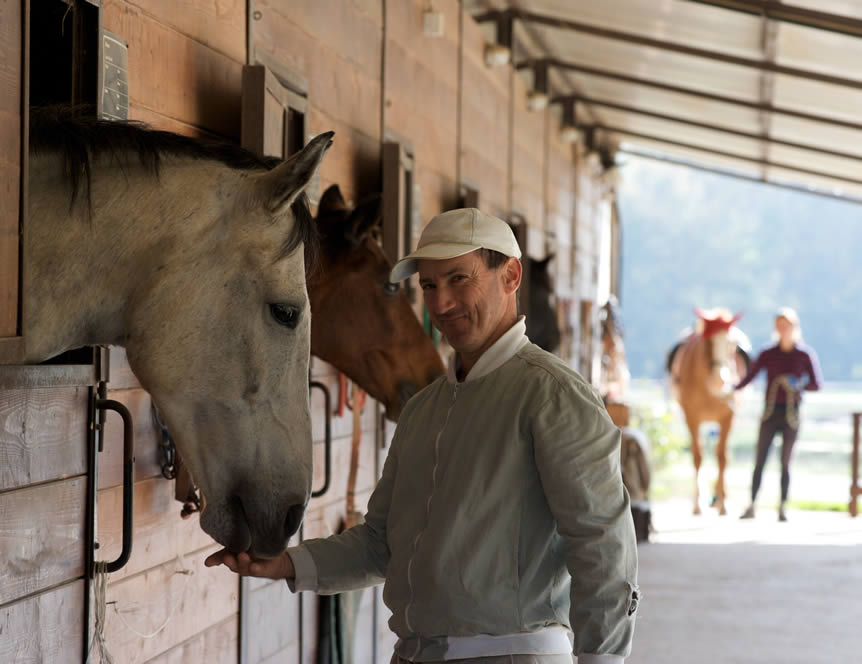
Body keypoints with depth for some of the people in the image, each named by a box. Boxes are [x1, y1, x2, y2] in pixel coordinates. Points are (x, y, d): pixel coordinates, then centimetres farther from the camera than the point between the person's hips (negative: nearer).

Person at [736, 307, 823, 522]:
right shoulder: (768, 355, 3)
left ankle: (782, 508, 10)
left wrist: (799, 385, -22)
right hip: (770, 413, 1)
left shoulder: (805, 355, 0)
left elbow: (817, 384, -2)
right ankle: (752, 505, -2)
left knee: (785, 462, 3)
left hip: (791, 414, -1)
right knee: (760, 461, -4)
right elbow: (748, 377, -2)